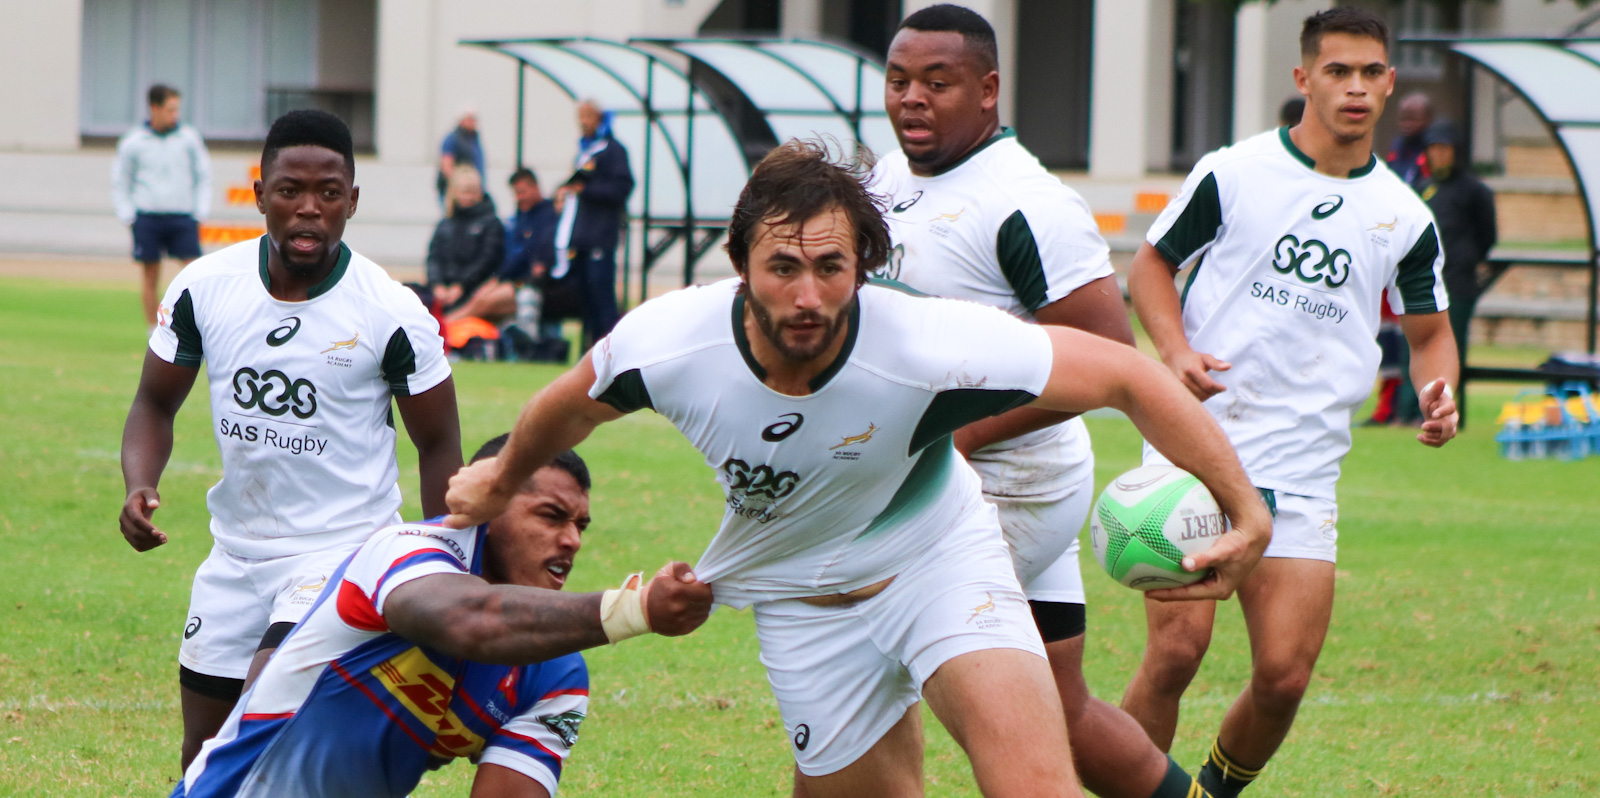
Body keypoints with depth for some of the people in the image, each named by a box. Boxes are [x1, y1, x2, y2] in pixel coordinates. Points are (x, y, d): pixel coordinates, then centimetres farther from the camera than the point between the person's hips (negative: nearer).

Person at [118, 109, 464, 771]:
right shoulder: (203, 288, -5)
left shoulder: (393, 315, -13)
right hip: (237, 549, 5)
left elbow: (438, 446, -3)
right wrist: (139, 486, -13)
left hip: (345, 549, -5)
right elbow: (156, 403, 8)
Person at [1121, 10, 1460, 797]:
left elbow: (1428, 328, 21)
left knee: (1284, 674, -5)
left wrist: (1438, 391, -1)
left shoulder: (1406, 217, 9)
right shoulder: (1231, 173, 0)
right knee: (1176, 648, -17)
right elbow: (1152, 263, 10)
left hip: (1301, 473, 3)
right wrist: (1177, 350, -8)